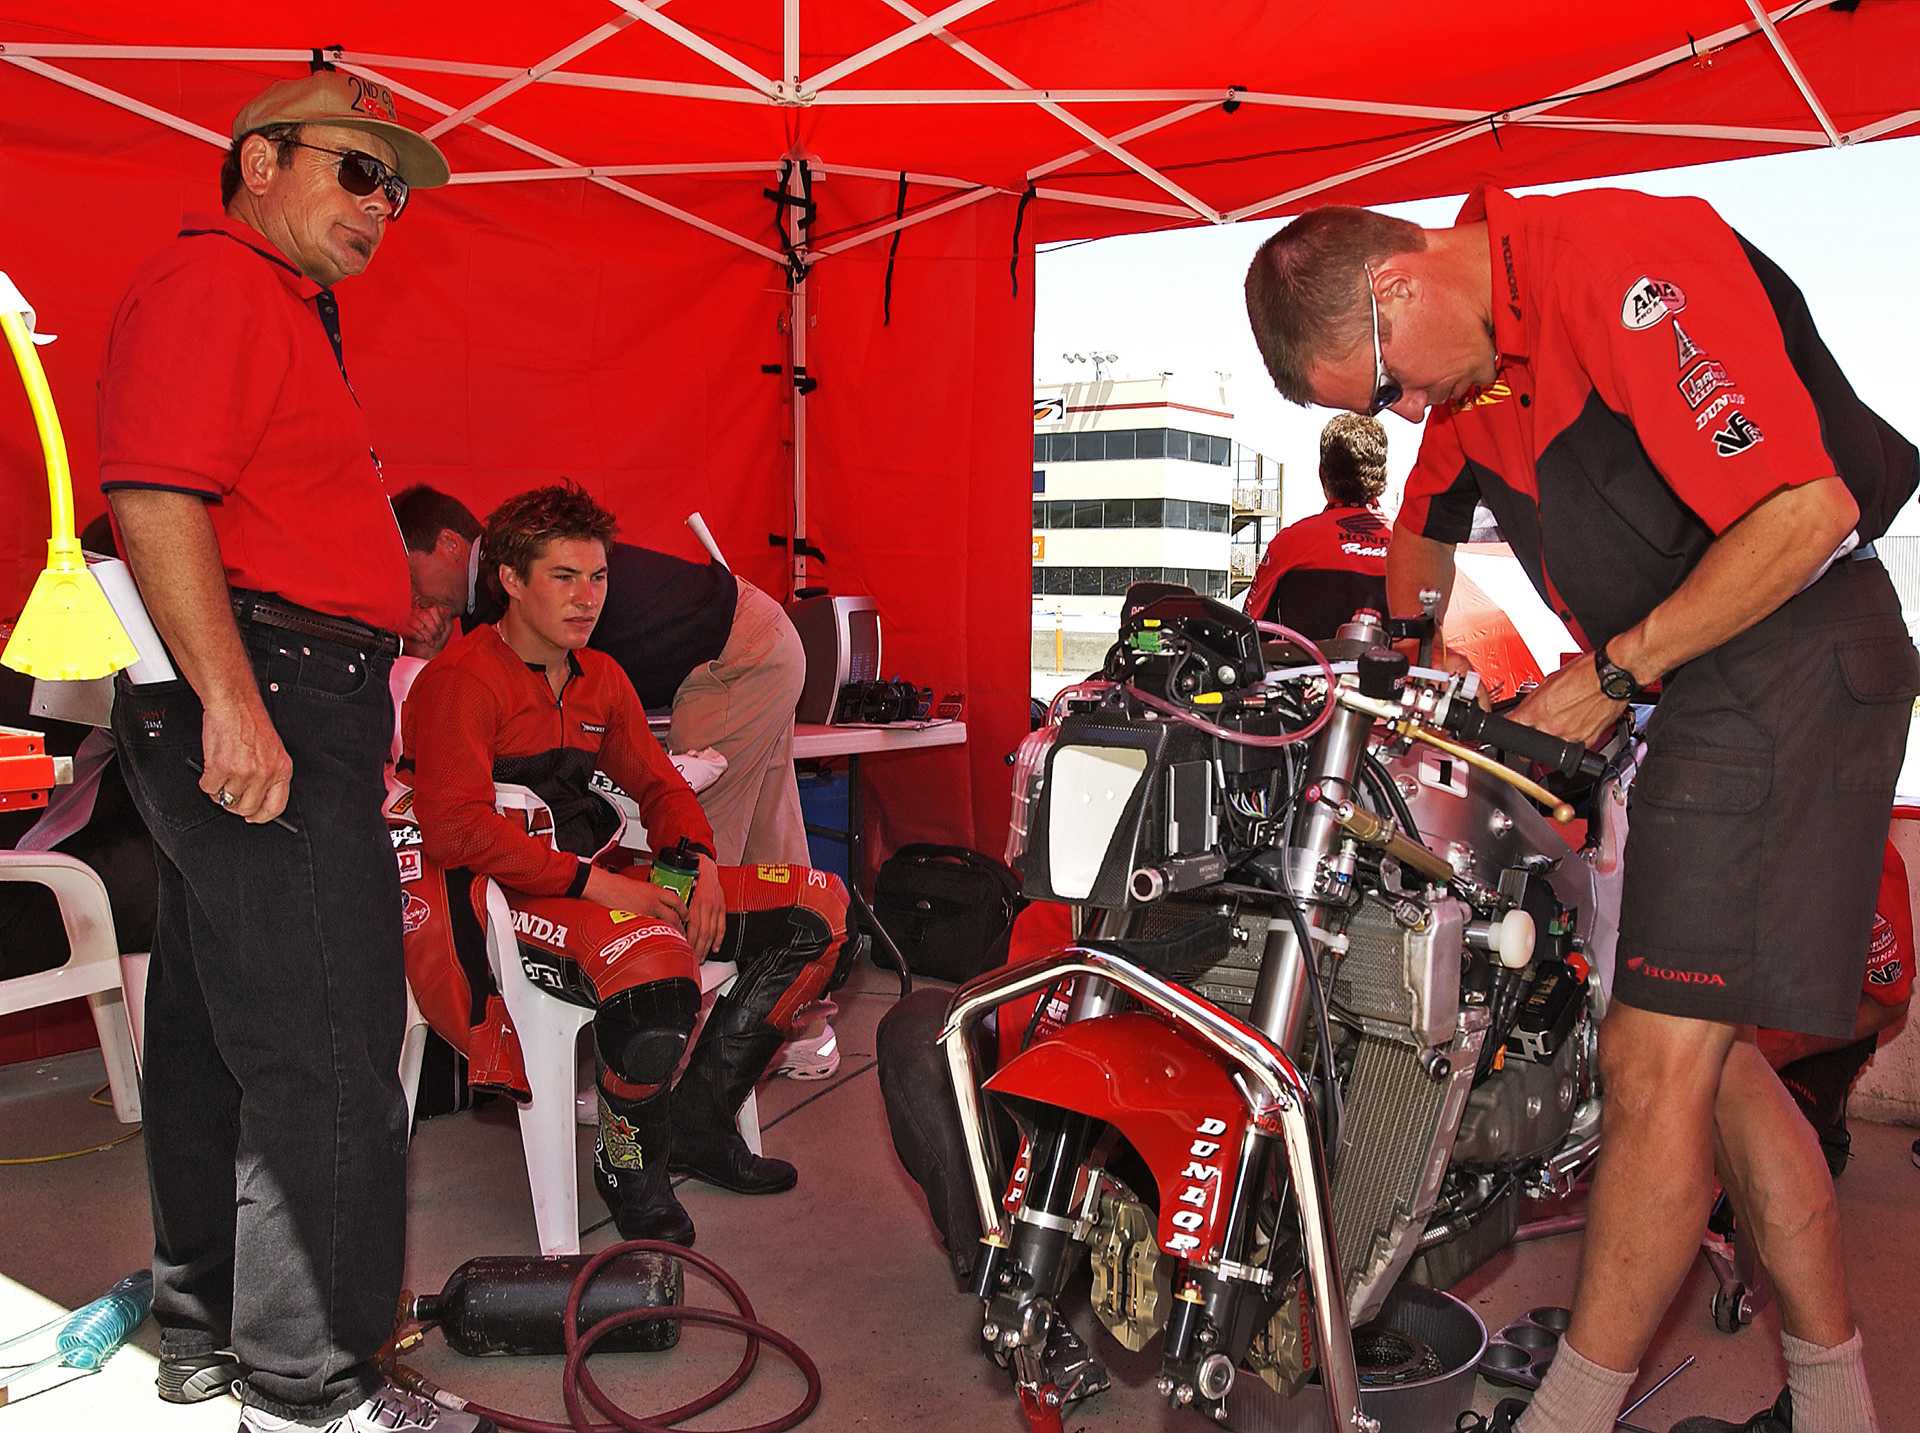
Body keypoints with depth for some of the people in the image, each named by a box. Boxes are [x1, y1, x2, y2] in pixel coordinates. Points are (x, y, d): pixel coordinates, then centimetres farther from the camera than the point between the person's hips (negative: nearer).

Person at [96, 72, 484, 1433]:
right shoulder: (211, 279, -6)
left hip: (272, 714, 11)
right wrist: (231, 699, -27)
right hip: (260, 710, -11)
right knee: (323, 1054, -7)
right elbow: (155, 498, -20)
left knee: (221, 1035, 16)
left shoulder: (286, 308, 26)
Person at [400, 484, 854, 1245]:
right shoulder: (461, 680, -9)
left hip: (606, 882, 9)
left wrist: (700, 864, 0)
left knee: (823, 909, -3)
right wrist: (594, 884, -25)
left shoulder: (600, 676, 18)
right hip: (502, 897, -8)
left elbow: (658, 783, 22)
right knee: (651, 969, -41)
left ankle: (697, 1121, 6)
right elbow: (452, 828, -21)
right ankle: (629, 1167, -9)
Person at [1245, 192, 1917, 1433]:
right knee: (1709, 1053, 11)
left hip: (1794, 653, -9)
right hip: (1690, 682, 9)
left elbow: (1809, 510, -22)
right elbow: (1428, 522, 29)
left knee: (1658, 1063, -9)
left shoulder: (1623, 263, -19)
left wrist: (1617, 674, -15)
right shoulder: (1470, 357, 10)